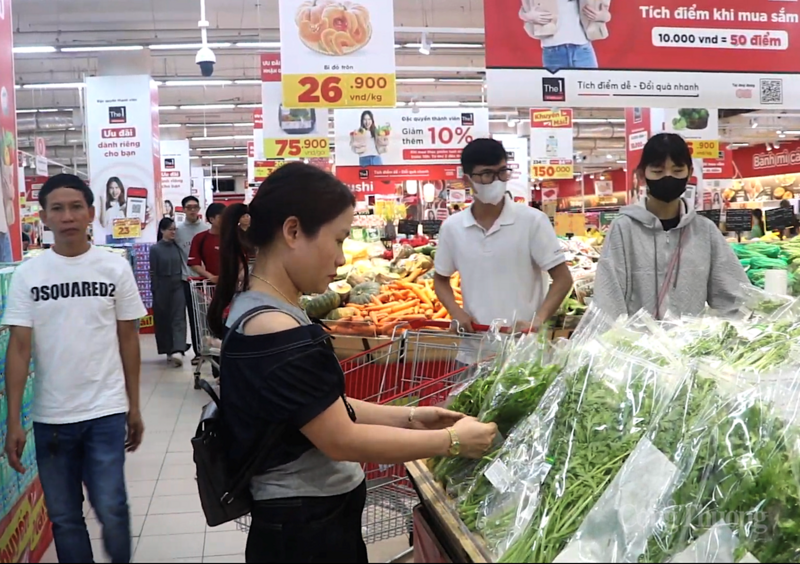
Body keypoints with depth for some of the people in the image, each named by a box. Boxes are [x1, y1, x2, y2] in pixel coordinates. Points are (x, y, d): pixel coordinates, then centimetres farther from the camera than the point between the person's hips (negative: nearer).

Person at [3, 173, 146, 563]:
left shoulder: (115, 268, -2)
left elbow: (128, 340, 3)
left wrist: (134, 408, 5)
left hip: (106, 412, -1)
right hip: (50, 417, 1)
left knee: (111, 510, -2)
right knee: (63, 517, 12)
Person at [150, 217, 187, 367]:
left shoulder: (177, 246, 6)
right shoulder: (155, 249, -4)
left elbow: (181, 267, 10)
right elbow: (153, 273, -5)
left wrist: (184, 283, 7)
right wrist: (155, 291, -8)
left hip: (177, 286, 2)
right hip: (162, 288, -2)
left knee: (179, 318, -10)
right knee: (163, 320, 6)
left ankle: (178, 351, -19)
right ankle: (168, 351, 18)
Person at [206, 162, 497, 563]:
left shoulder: (254, 309, 5)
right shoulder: (276, 331, -26)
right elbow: (342, 440, -23)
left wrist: (407, 417, 2)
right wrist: (452, 440, -15)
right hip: (307, 531, -9)